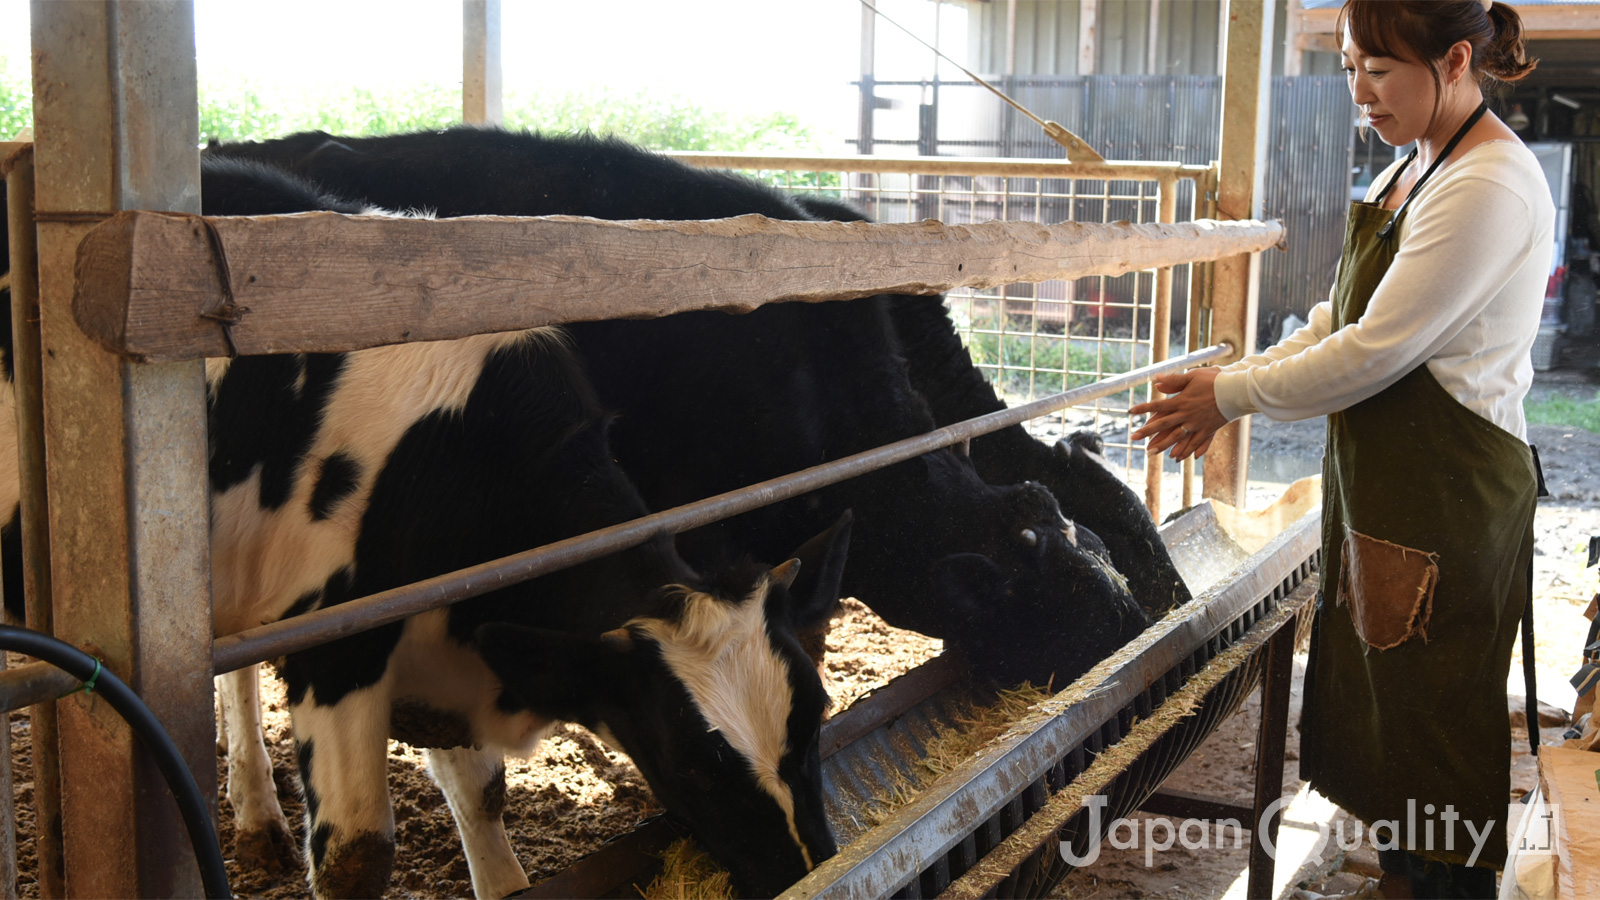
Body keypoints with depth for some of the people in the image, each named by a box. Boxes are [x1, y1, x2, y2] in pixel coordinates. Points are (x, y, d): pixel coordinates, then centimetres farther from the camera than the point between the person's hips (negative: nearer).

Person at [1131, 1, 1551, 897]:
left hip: (1447, 500, -9)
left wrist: (1230, 396, -11)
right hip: (1380, 479, 10)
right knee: (1376, 692, 18)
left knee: (1431, 715, 4)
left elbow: (1371, 355, -22)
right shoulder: (1414, 168, 11)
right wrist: (1230, 382, 5)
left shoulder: (1489, 188, -21)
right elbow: (1344, 316, 15)